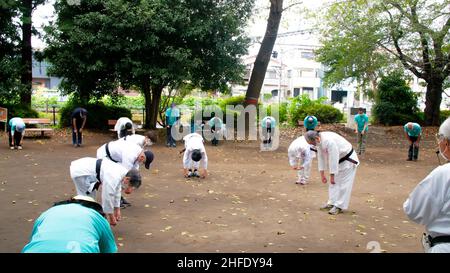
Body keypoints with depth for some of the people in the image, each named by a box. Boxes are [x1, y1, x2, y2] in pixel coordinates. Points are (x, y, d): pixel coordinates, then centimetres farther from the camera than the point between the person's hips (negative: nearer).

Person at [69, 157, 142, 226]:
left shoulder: (123, 172, -2)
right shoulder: (113, 177, -30)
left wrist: (117, 210, 19)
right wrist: (111, 217, -9)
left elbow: (117, 191, 12)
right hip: (80, 172, -10)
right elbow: (107, 196, -23)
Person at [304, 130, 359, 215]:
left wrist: (332, 176, -25)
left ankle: (339, 206, 1)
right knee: (334, 183, 12)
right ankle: (332, 203, 21)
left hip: (348, 160, -9)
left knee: (343, 184, -5)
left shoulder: (329, 141, -37)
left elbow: (333, 159, -33)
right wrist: (322, 174, 5)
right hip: (339, 160, 9)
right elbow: (321, 156, 2)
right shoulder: (318, 141, -8)